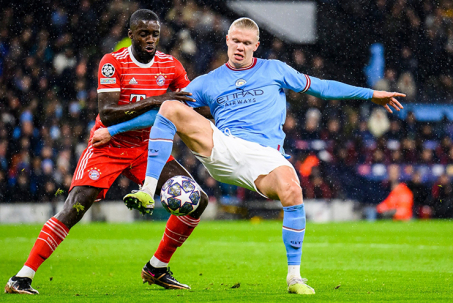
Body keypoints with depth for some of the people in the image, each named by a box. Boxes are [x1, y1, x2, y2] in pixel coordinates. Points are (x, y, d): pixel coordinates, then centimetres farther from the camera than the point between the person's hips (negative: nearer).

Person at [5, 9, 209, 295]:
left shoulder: (170, 66, 0)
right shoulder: (113, 63, -13)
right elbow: (107, 114, -24)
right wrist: (153, 101, -31)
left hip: (147, 148, 5)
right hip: (109, 146, -5)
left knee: (197, 201, -5)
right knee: (73, 210, -19)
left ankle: (157, 268, 9)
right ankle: (22, 277, -14)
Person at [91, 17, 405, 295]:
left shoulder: (274, 70, 18)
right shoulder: (207, 83, 18)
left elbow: (318, 86, 23)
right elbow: (161, 112, 19)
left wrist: (370, 94, 20)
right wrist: (112, 130, 14)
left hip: (264, 155, -1)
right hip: (220, 148, 1)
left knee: (292, 191, -34)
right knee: (171, 107, -17)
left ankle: (294, 276, -21)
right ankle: (149, 189, -23)